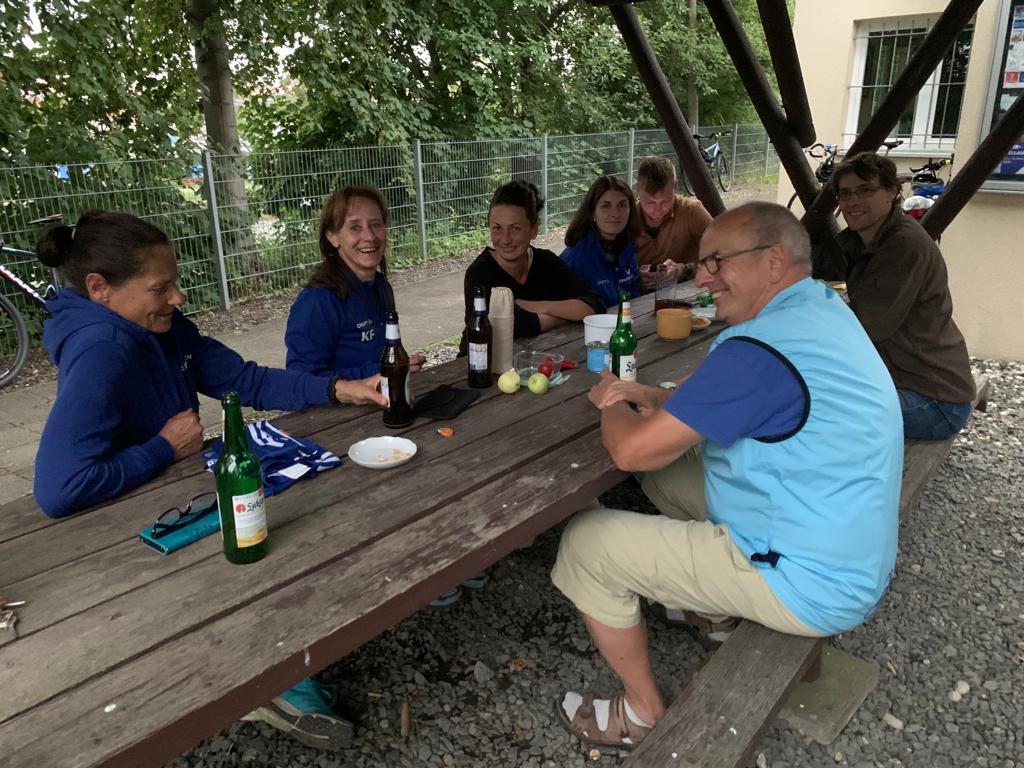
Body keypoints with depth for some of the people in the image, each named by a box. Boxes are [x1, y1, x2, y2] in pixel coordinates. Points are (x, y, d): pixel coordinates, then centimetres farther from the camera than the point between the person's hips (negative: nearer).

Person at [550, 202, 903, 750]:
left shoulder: (760, 349, -28)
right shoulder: (823, 308, 4)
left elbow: (633, 450, -24)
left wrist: (613, 408, -1)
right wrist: (654, 398, 0)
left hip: (810, 586, -9)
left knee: (584, 542, -6)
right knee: (668, 468, 18)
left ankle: (643, 713, 12)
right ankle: (717, 609, 29)